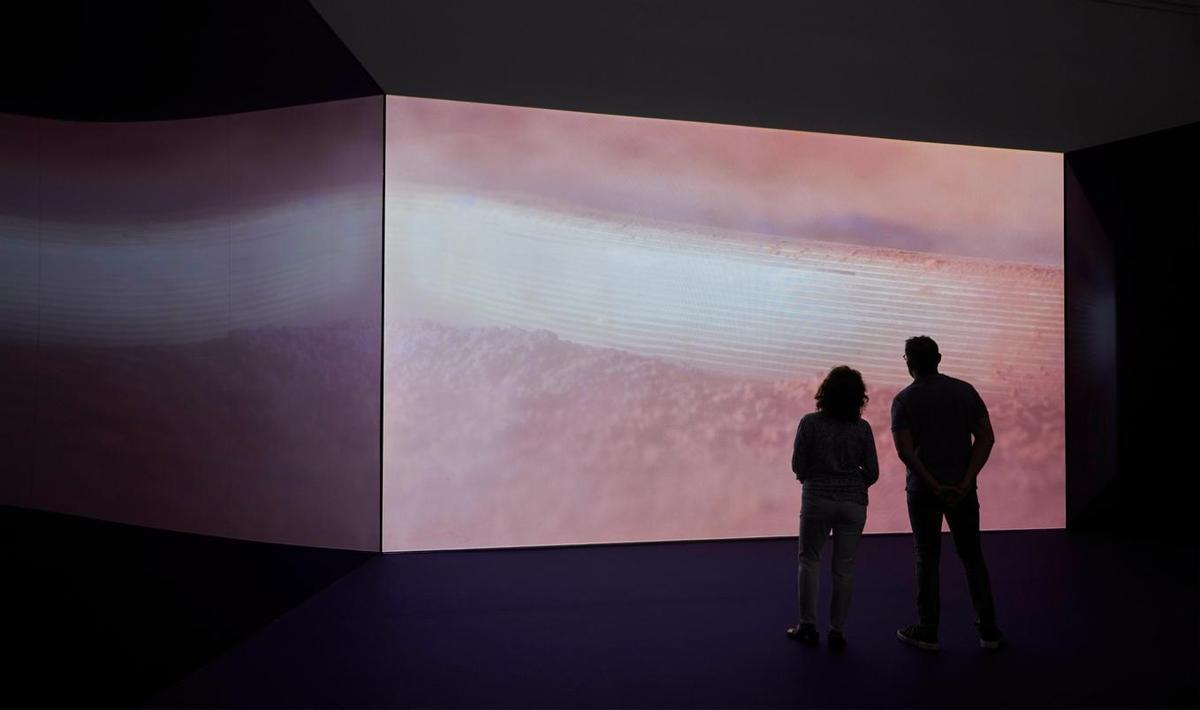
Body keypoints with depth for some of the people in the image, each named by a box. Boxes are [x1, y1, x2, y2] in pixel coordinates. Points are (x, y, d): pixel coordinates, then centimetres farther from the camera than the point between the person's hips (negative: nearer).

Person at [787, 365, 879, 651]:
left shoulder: (810, 423, -9)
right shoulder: (862, 428, -3)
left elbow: (797, 464, -7)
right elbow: (872, 472, 0)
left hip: (816, 499, -1)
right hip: (853, 503, 2)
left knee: (810, 560, 13)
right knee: (844, 567, 9)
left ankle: (807, 625, 13)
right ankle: (837, 631, 13)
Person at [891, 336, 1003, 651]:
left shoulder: (904, 400, -7)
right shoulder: (964, 390, 2)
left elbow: (905, 450, -16)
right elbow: (986, 437, -5)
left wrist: (935, 486, -13)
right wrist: (966, 480, -10)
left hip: (923, 490, -2)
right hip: (963, 488, 2)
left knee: (927, 559, 6)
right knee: (972, 556, 12)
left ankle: (927, 631, 12)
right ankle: (988, 629, 16)